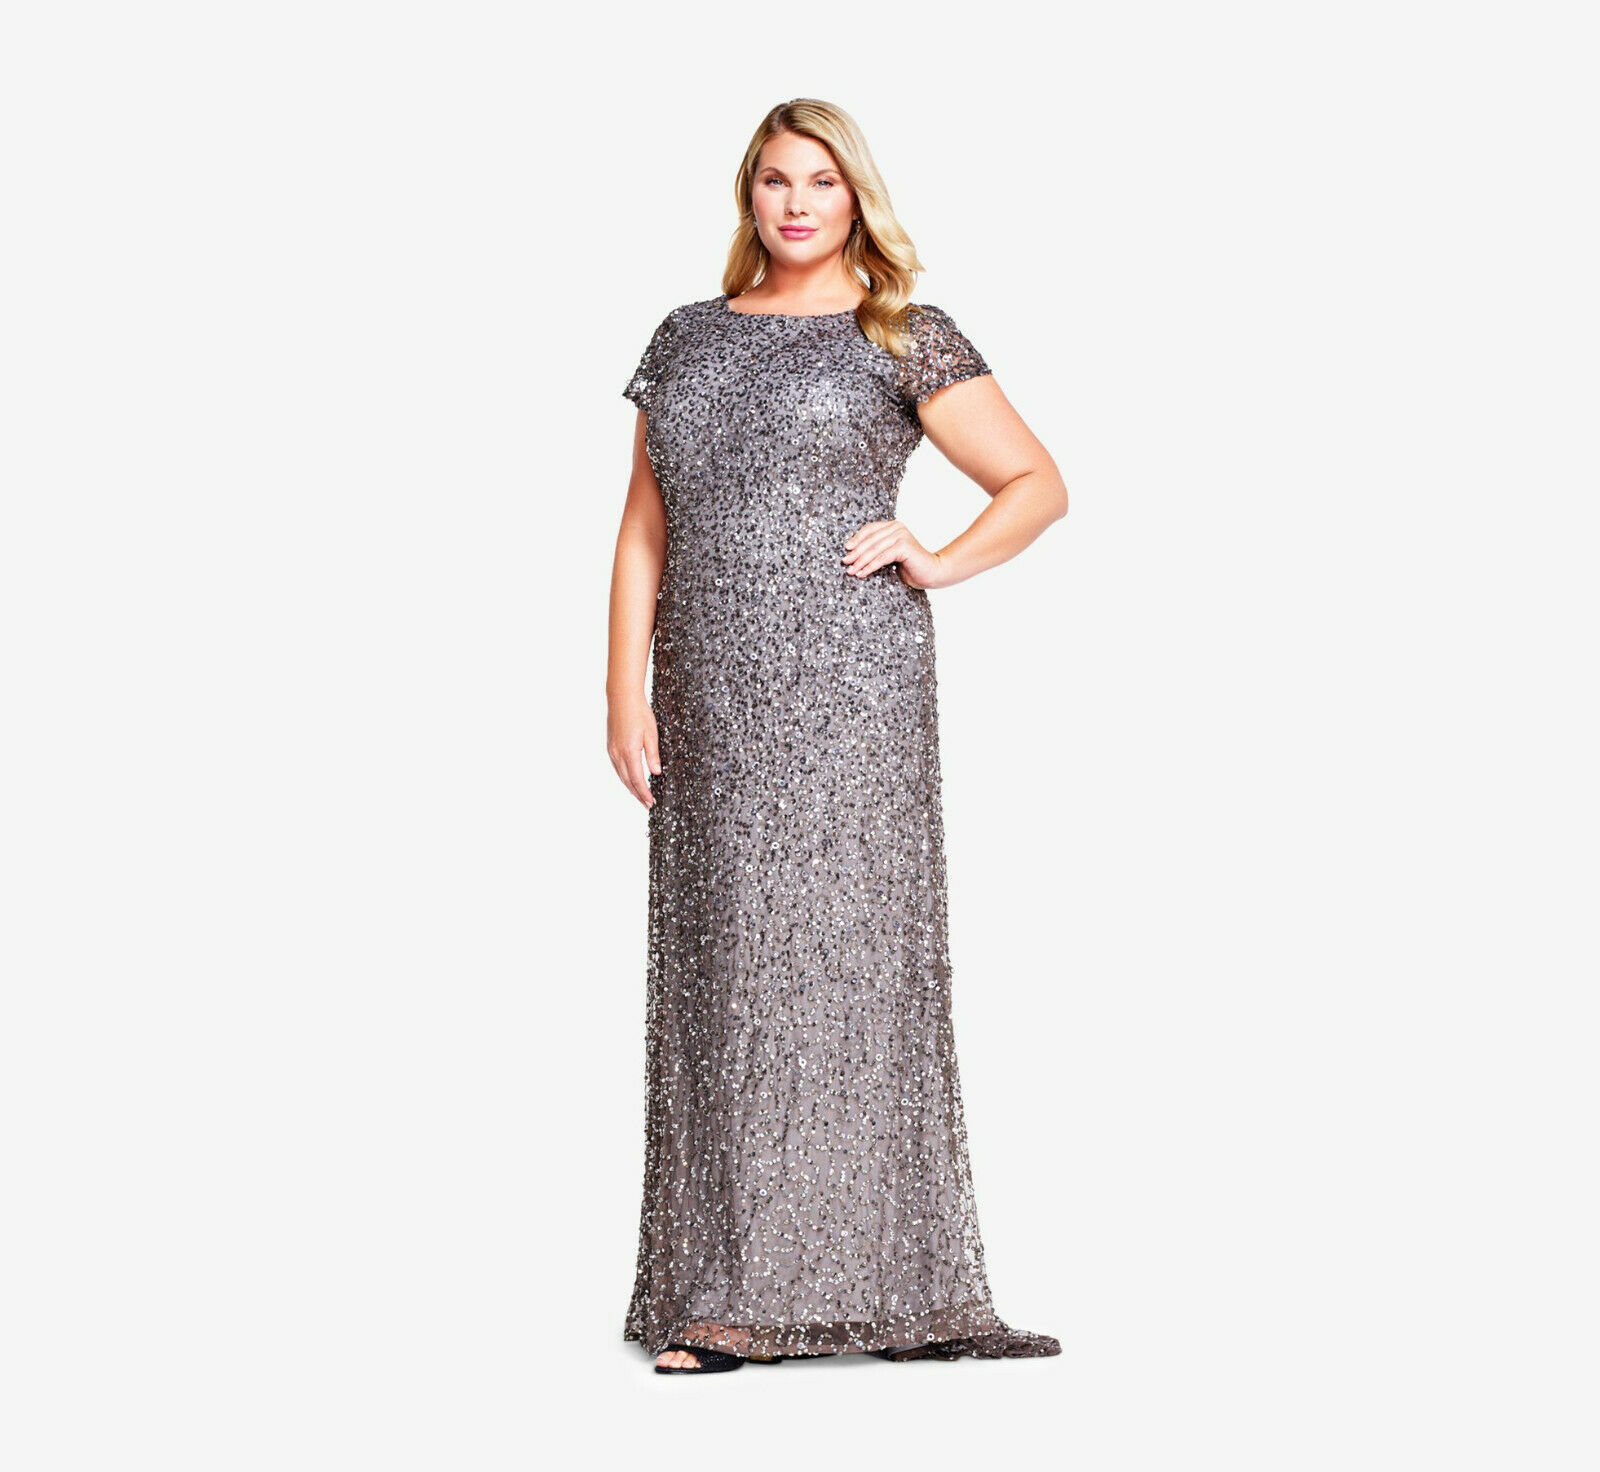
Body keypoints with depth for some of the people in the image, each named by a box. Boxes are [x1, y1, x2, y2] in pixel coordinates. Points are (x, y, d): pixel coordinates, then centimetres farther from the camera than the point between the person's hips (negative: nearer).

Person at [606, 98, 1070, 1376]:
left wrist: (936, 566, -9)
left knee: (851, 955, -5)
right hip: (713, 700, 4)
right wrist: (627, 687, 3)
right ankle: (727, 1296, 7)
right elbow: (646, 530, 12)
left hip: (849, 689, -4)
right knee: (722, 970, 3)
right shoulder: (688, 338, 15)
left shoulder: (906, 340, 3)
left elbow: (1039, 486, 4)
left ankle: (884, 1284, 0)